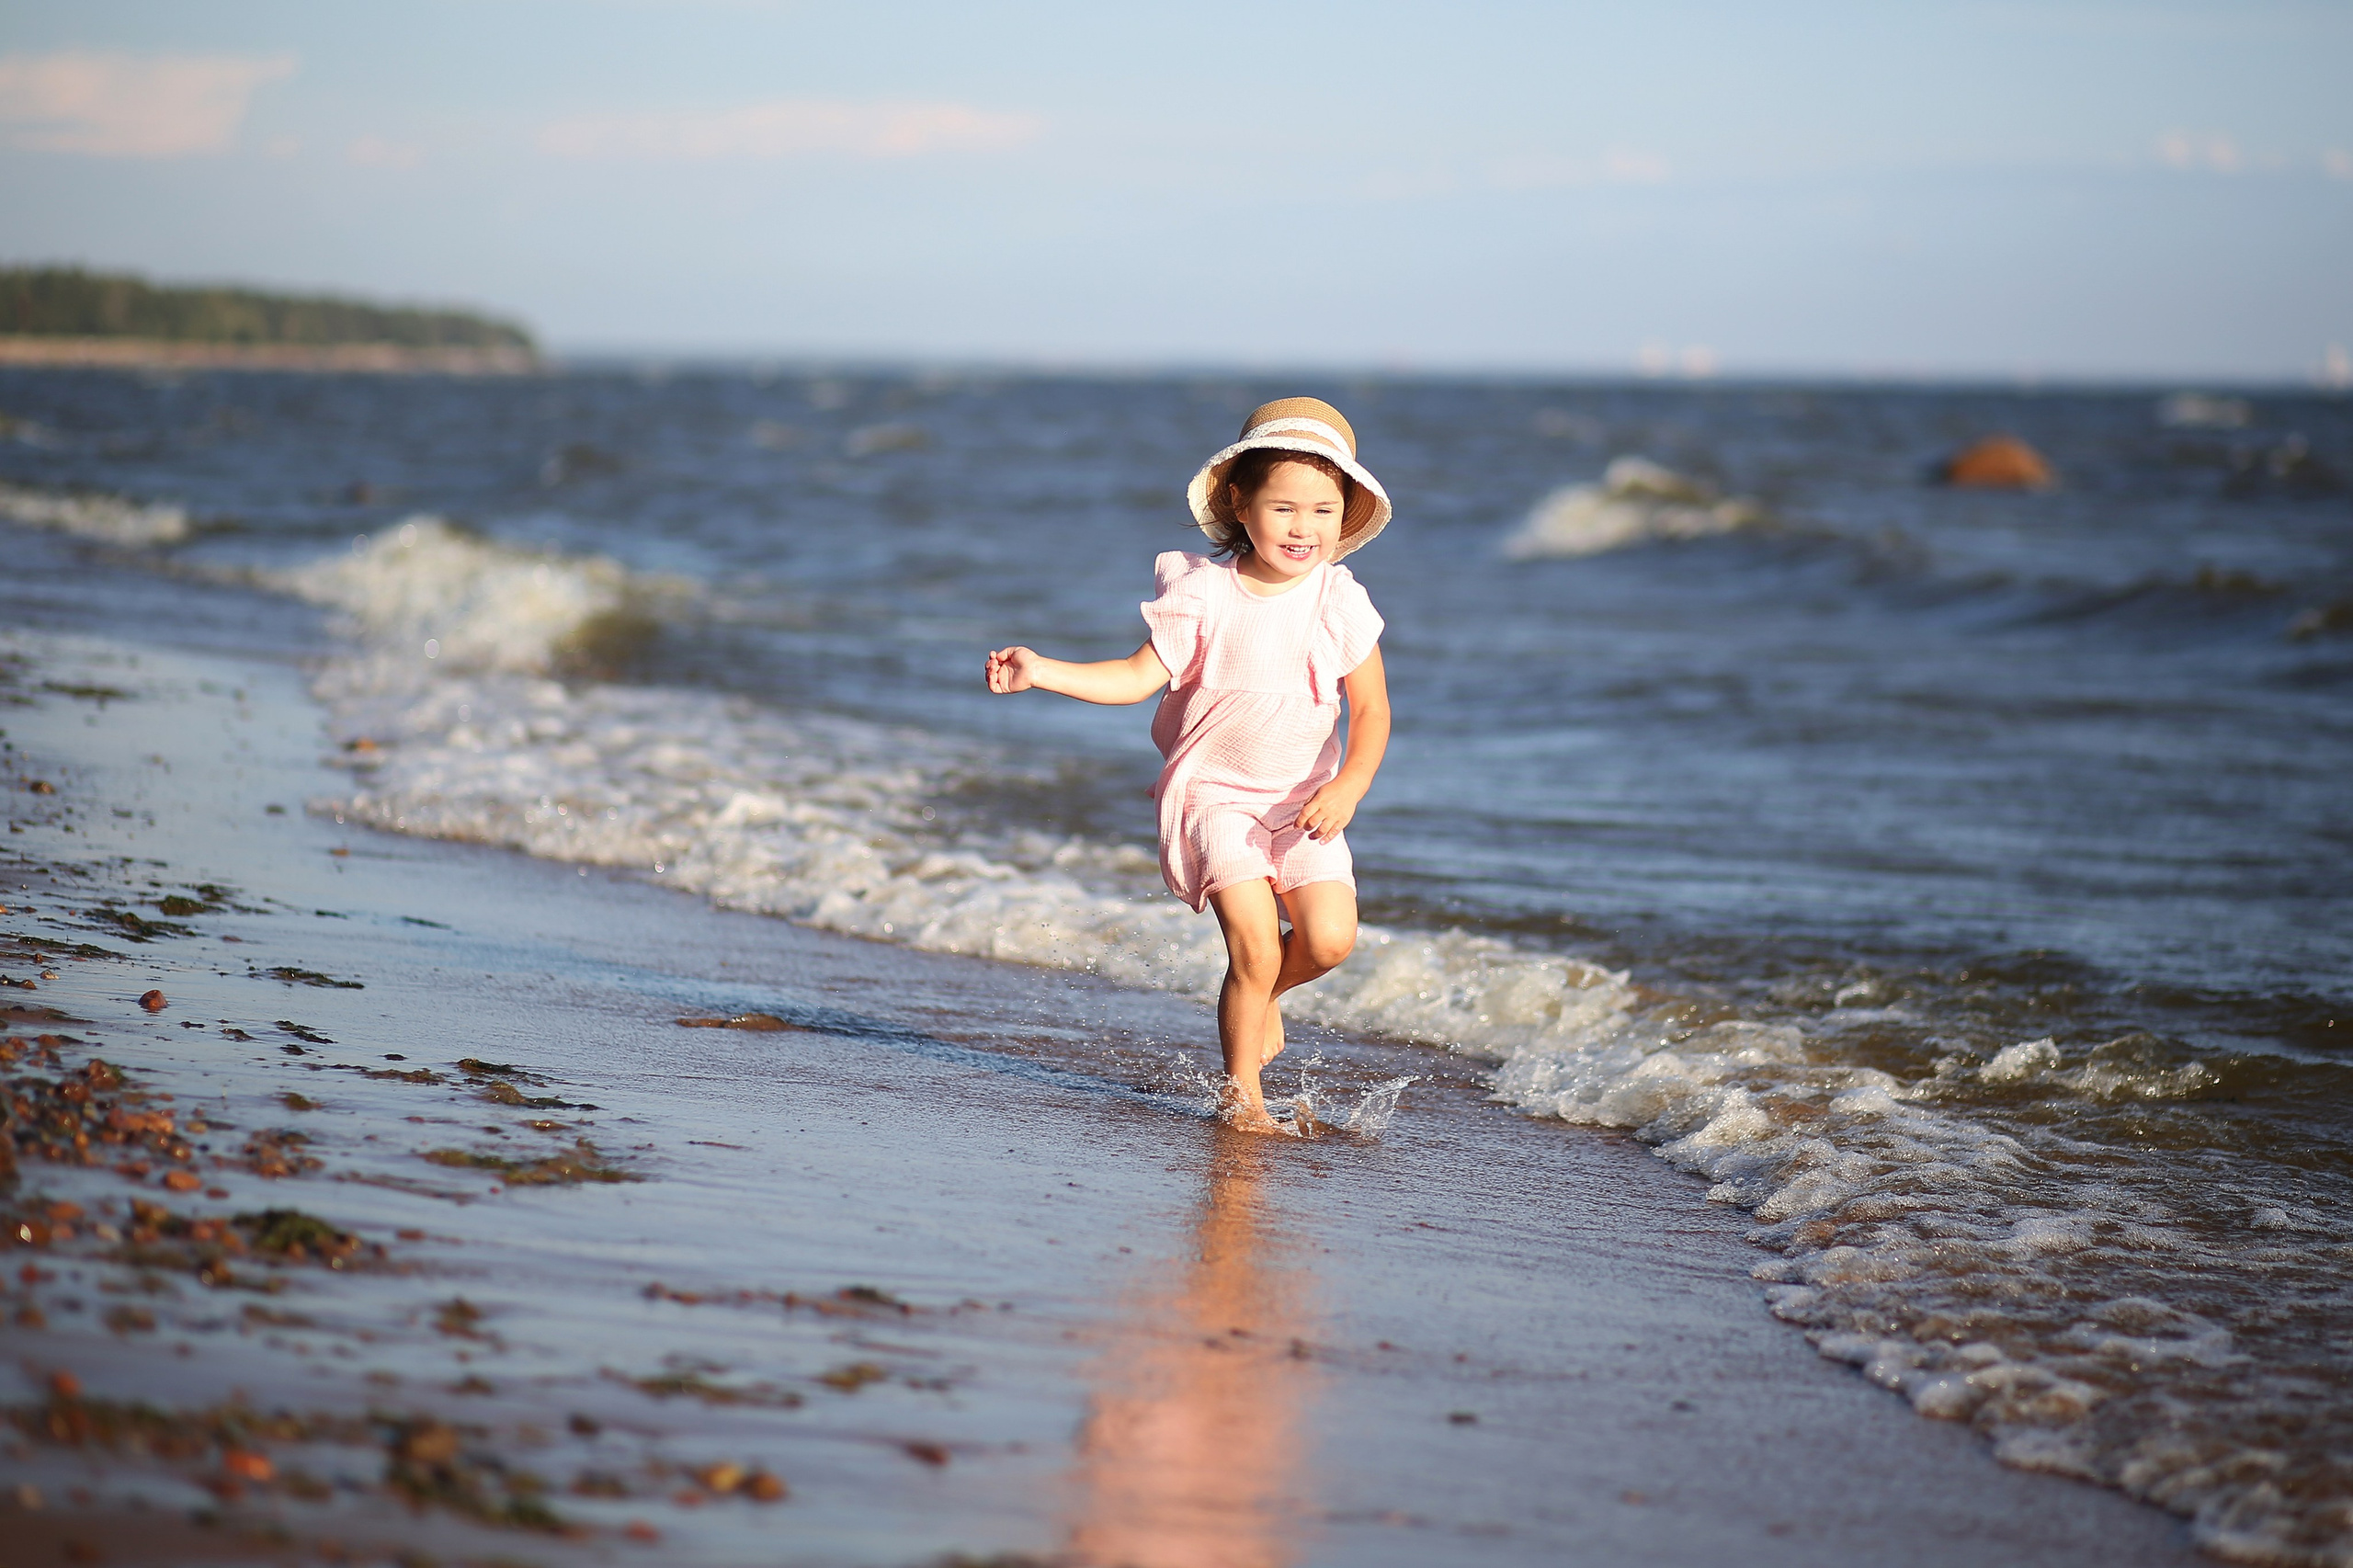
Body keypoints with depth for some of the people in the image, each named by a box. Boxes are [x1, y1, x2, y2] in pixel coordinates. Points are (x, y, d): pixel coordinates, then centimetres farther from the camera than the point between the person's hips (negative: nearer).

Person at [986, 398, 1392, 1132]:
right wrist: (1042, 671, -21)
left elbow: (1371, 710, -2)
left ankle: (1263, 994, 21)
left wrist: (1349, 788, -18)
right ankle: (1240, 1091, 8)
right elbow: (1139, 676, -9)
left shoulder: (1342, 604, -5)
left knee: (1329, 936, -15)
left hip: (1303, 802, 2)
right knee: (1254, 946, -15)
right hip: (1215, 793, -2)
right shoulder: (1204, 595, -11)